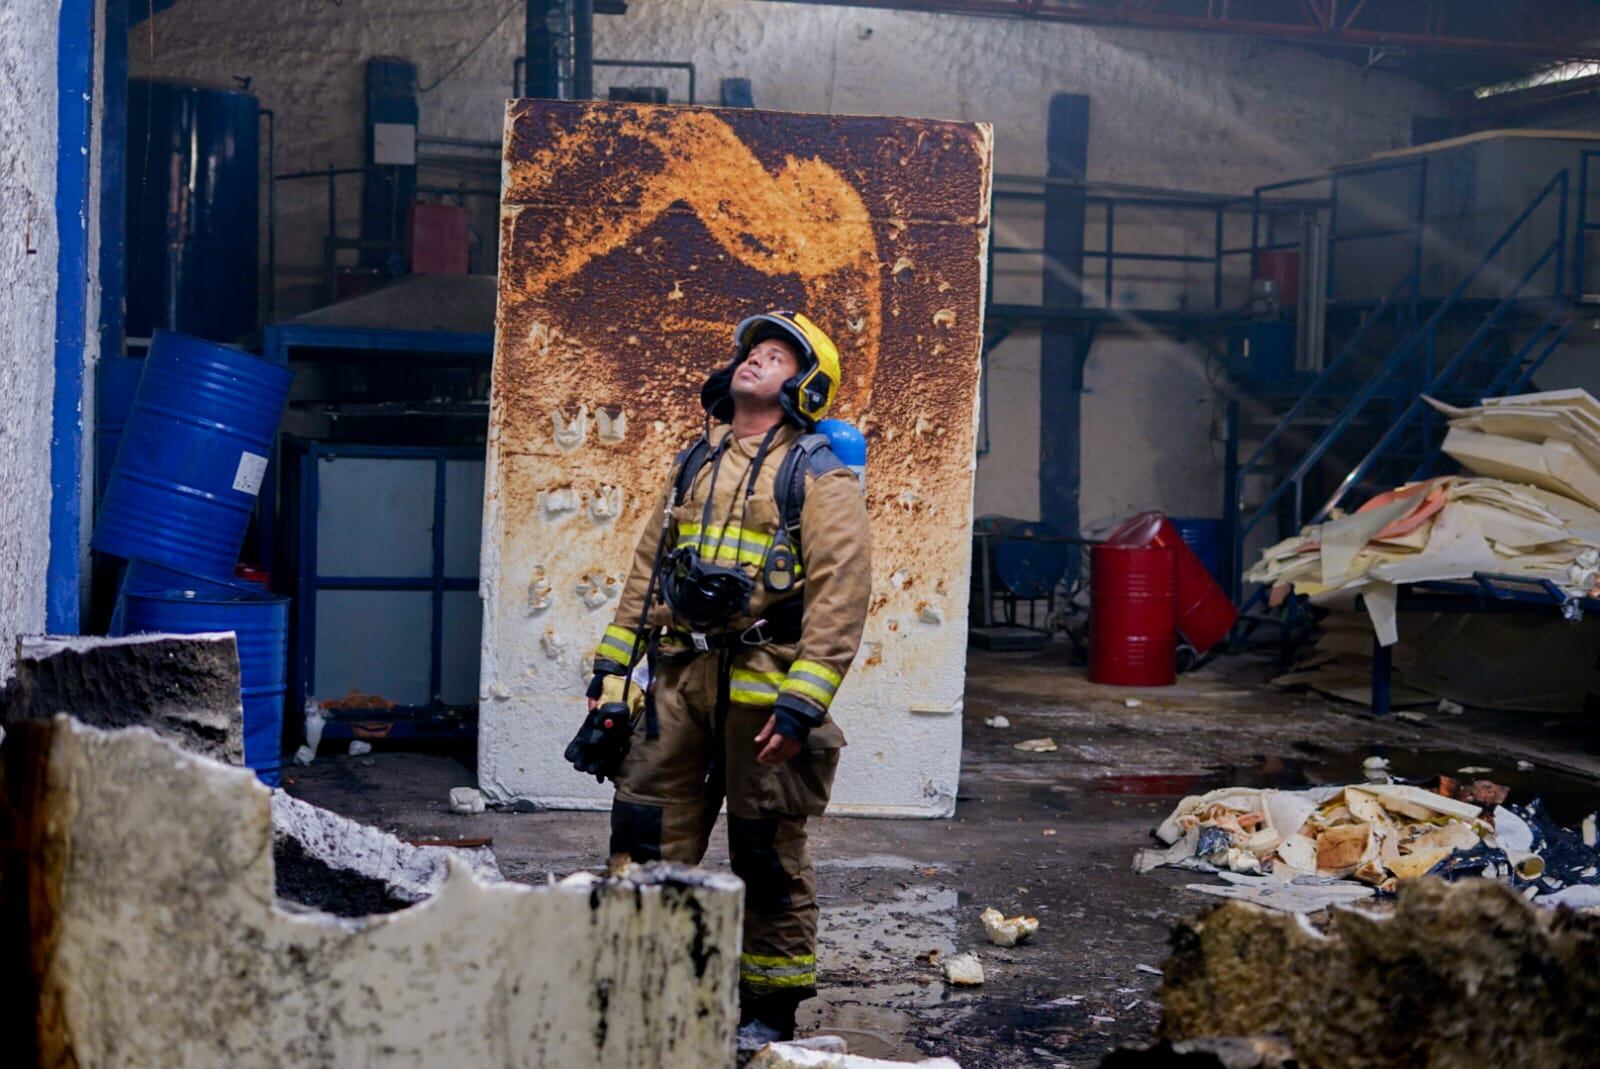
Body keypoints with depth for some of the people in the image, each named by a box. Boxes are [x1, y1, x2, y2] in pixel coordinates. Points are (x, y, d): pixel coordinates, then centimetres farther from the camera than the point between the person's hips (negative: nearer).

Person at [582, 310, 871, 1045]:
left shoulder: (819, 476, -2)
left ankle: (770, 1009, 15)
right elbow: (647, 568, 20)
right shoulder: (694, 465, 18)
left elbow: (840, 598, -11)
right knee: (646, 832, 4)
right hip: (681, 677, 6)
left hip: (762, 684, -5)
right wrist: (610, 668, 13)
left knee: (767, 852, 3)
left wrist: (800, 705, -18)